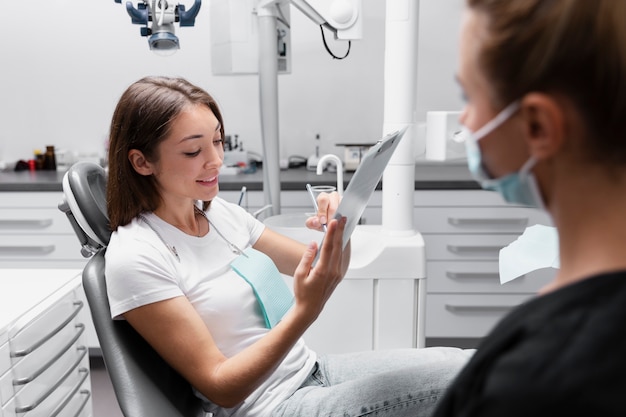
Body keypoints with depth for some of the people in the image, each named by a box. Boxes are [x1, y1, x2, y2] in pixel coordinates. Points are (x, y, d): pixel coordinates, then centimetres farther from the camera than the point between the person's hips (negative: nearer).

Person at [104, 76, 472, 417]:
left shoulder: (221, 213, 4)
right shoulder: (135, 257, -17)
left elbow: (319, 270, 10)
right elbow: (221, 388, -17)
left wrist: (338, 230, -13)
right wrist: (305, 310, -30)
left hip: (315, 369, 7)